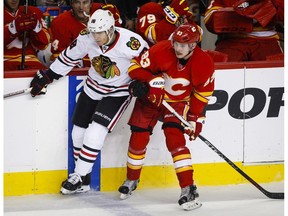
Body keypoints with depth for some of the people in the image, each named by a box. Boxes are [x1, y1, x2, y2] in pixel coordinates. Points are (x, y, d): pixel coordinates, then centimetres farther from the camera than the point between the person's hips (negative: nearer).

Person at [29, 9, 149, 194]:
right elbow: (68, 57, 0)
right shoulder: (86, 39, -16)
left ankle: (80, 178, -7)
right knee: (79, 131, 6)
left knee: (96, 132, -17)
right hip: (93, 88, 5)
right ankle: (81, 179, 21)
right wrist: (46, 77, 5)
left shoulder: (130, 42, -30)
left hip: (119, 92, -5)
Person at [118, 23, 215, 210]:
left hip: (178, 102, -1)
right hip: (150, 99, 1)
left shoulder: (204, 63, -21)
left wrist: (196, 116, -6)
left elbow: (203, 91, -5)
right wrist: (151, 82, -32)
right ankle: (132, 180, 30)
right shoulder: (162, 50, -26)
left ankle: (189, 189, -20)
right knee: (138, 139, 3)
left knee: (175, 139, -21)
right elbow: (136, 67, -18)